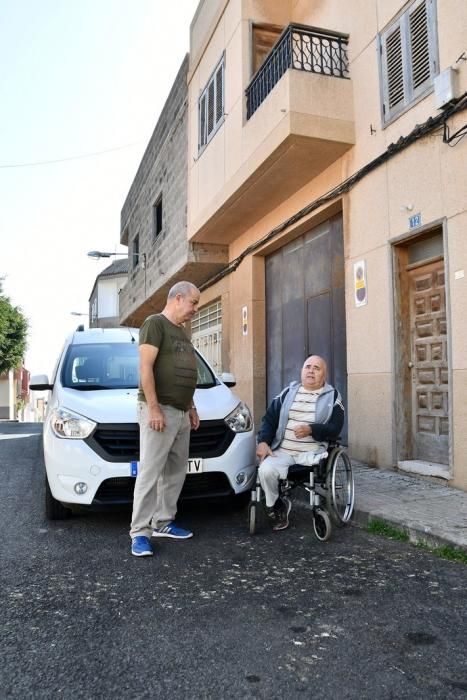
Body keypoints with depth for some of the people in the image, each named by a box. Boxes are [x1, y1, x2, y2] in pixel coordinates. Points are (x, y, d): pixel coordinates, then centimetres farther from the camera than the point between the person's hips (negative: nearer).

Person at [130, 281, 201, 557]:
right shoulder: (155, 323, -6)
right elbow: (146, 368, -15)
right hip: (159, 410, -9)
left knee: (176, 472, 11)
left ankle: (163, 523, 21)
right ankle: (140, 533, -1)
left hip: (181, 413, 9)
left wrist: (191, 407, 19)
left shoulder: (182, 332, 20)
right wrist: (153, 408, -20)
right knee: (149, 473, -6)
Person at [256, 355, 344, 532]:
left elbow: (335, 428, -2)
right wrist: (263, 442, -4)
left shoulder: (332, 396, 8)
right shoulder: (288, 392, 15)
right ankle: (276, 507, 3)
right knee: (265, 470, -26)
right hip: (282, 451, 2)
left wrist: (311, 430, -19)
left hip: (312, 453, -2)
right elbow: (269, 419, 12)